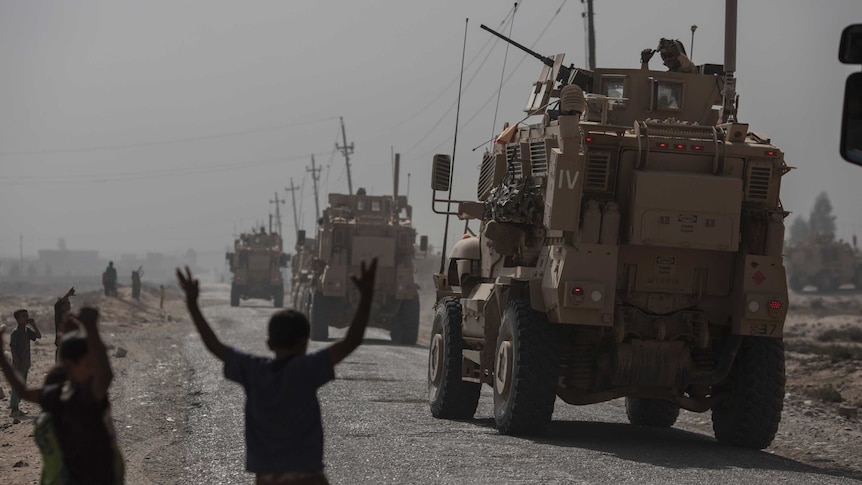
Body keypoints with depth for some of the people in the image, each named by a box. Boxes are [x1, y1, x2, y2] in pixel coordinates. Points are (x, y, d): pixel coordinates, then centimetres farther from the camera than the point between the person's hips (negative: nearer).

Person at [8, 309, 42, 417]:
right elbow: (13, 349, -16)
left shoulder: (27, 331, 9)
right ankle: (13, 409, -3)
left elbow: (39, 336, 11)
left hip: (25, 364, 8)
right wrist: (18, 363, -20)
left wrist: (33, 324, 0)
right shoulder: (15, 333, -14)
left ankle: (15, 408, 18)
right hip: (18, 365, -8)